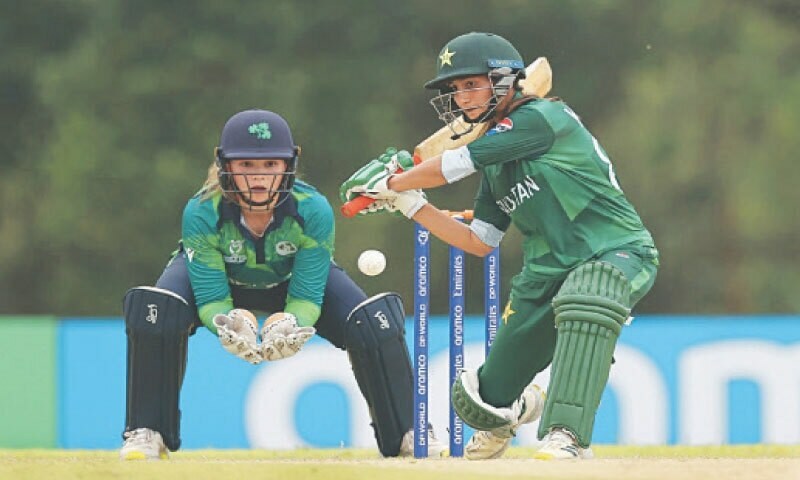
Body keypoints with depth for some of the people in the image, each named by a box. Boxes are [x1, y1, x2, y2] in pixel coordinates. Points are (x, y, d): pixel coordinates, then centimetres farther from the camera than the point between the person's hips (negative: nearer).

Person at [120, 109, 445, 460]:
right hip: (224, 281, -1)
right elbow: (211, 299, -31)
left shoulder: (313, 211, -34)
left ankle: (404, 431, 2)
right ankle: (147, 432, -15)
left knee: (373, 322, -20)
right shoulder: (202, 214, -36)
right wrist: (229, 326, -54)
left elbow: (306, 298, -29)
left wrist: (288, 326, -52)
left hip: (292, 282, 1)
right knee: (156, 312, -31)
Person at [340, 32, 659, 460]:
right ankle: (519, 408, 43)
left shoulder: (541, 117, -13)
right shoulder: (493, 161, 12)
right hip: (547, 271, 8)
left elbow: (453, 166, -14)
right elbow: (480, 243, 15)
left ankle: (567, 435, -45)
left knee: (584, 299, -45)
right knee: (480, 404, 5)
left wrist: (389, 183, 1)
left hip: (618, 252, -8)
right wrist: (409, 203, 9)